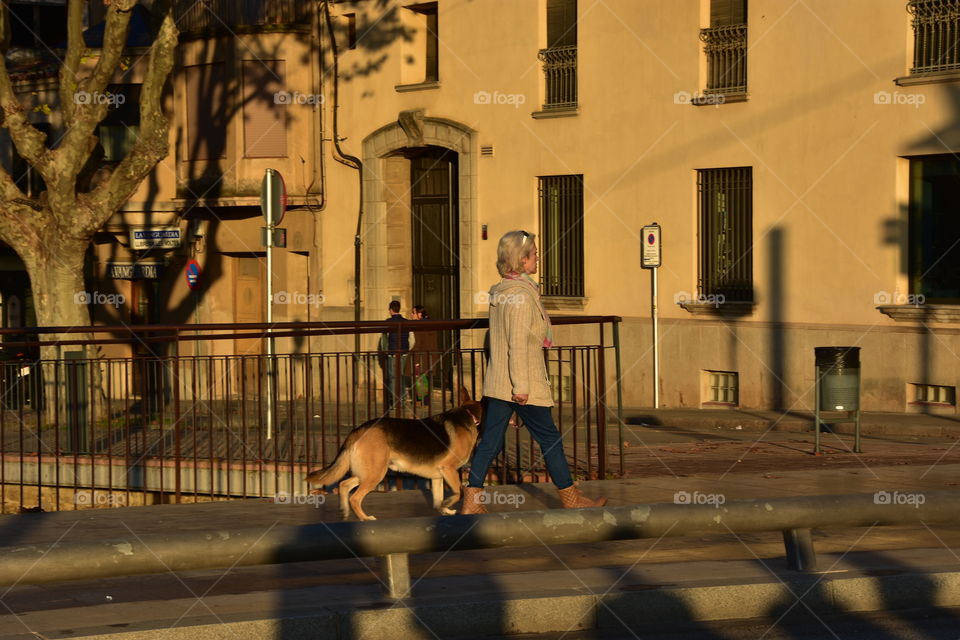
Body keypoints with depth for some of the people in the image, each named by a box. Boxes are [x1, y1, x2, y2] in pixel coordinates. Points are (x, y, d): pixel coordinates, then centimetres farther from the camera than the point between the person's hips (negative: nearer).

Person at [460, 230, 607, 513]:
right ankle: (570, 498, 15)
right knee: (550, 439, 5)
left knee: (489, 441, 5)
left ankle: (471, 501, 1)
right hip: (523, 383, -8)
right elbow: (517, 343, -20)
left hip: (497, 382, 9)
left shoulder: (500, 293, 11)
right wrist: (521, 386, -20)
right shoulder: (521, 296, -17)